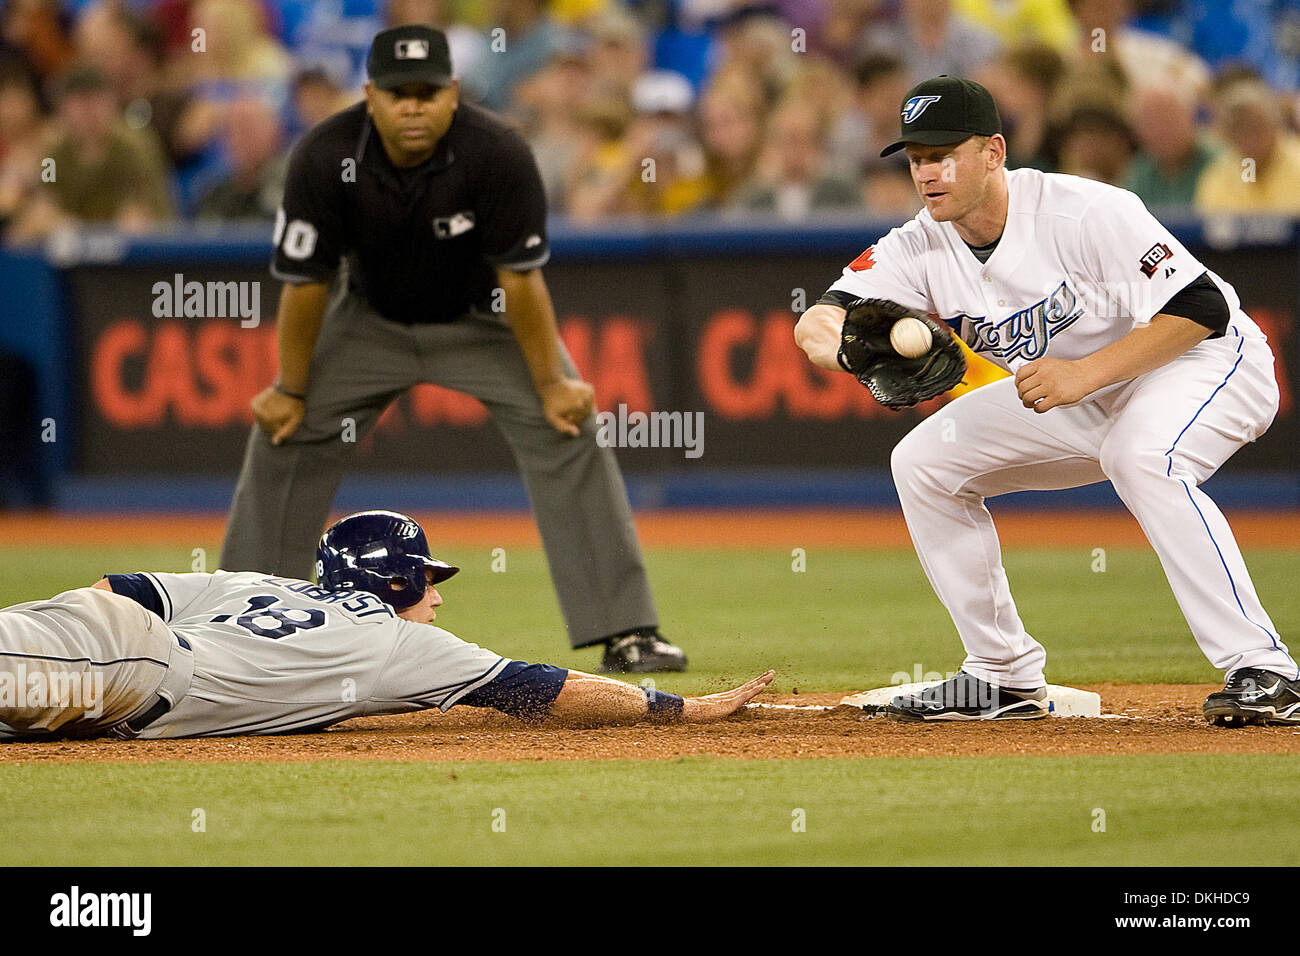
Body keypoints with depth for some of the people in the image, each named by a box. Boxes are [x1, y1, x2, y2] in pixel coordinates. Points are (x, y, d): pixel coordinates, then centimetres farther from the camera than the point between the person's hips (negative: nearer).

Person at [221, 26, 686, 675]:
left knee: (567, 433, -17)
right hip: (372, 321, 2)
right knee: (285, 439, -3)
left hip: (481, 321, -2)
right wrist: (291, 390, -10)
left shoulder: (497, 154, -31)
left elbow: (520, 278, -24)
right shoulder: (324, 159, -27)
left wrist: (551, 384, -19)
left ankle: (626, 634, -15)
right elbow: (305, 282, -17)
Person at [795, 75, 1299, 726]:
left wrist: (1084, 374, -37)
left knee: (1141, 454, -39)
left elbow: (1201, 309, -29)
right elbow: (819, 320, -22)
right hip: (1081, 404, 8)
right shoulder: (921, 250, -10)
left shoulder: (1085, 213, -28)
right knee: (923, 461, 0)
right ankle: (1005, 678, 8)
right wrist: (834, 340, -48)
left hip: (1206, 363, -8)